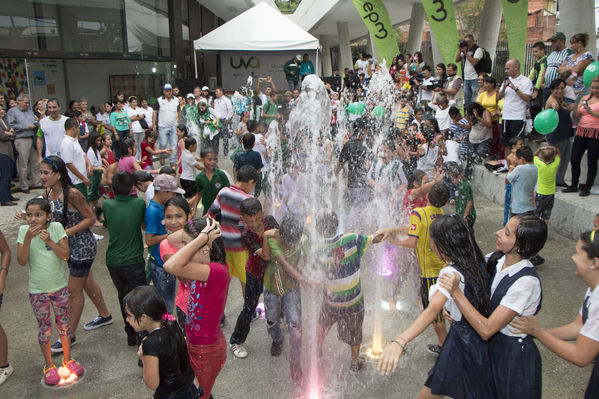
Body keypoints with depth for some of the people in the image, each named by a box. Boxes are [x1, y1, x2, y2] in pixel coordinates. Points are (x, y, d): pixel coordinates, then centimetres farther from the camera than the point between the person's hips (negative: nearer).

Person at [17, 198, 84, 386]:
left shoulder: (56, 227, -12)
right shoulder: (24, 231, -11)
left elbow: (65, 255, -15)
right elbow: (22, 261, -17)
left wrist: (49, 240, -27)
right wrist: (28, 238, -28)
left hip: (59, 287, 1)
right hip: (37, 290, 0)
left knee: (63, 324, 15)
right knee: (44, 328, 12)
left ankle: (68, 359, 35)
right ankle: (49, 365, 32)